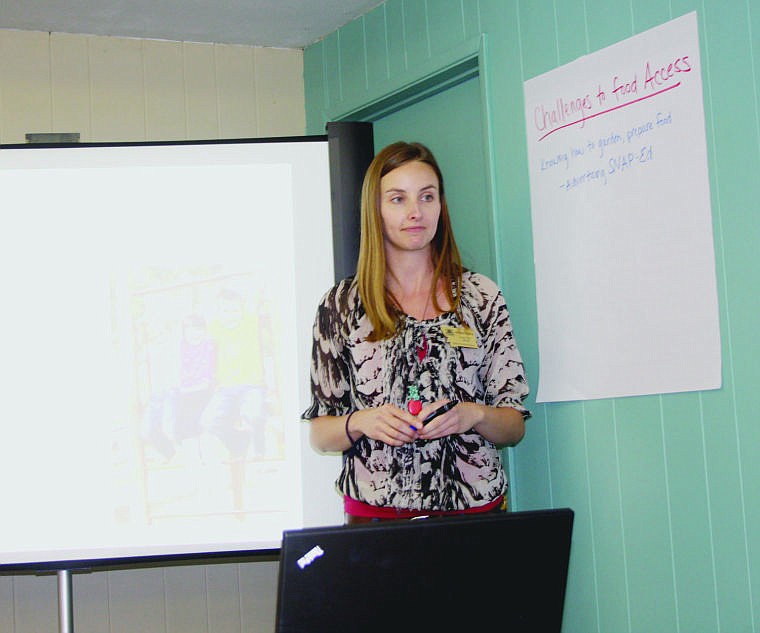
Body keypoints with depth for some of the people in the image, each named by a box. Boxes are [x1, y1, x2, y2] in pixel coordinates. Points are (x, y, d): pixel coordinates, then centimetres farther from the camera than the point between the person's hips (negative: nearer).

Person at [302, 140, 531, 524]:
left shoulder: (482, 295, 7)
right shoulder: (342, 304, 6)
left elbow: (515, 427, 7)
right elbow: (318, 435, 7)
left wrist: (474, 414, -12)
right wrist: (360, 423, -12)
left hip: (474, 507, 1)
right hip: (374, 511, 0)